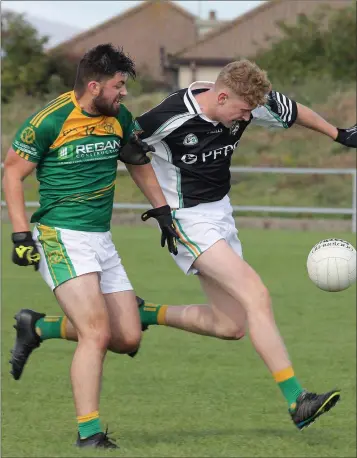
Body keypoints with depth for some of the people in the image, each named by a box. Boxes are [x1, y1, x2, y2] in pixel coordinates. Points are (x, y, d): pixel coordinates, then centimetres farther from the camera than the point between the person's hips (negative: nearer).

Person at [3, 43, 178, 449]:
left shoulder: (119, 118, 5)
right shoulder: (48, 122, -13)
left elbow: (139, 158, 23)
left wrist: (162, 211, 18)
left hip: (101, 240, 7)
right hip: (60, 236, -7)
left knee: (128, 339, 4)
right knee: (97, 332, -20)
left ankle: (36, 328, 22)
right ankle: (89, 435, -17)